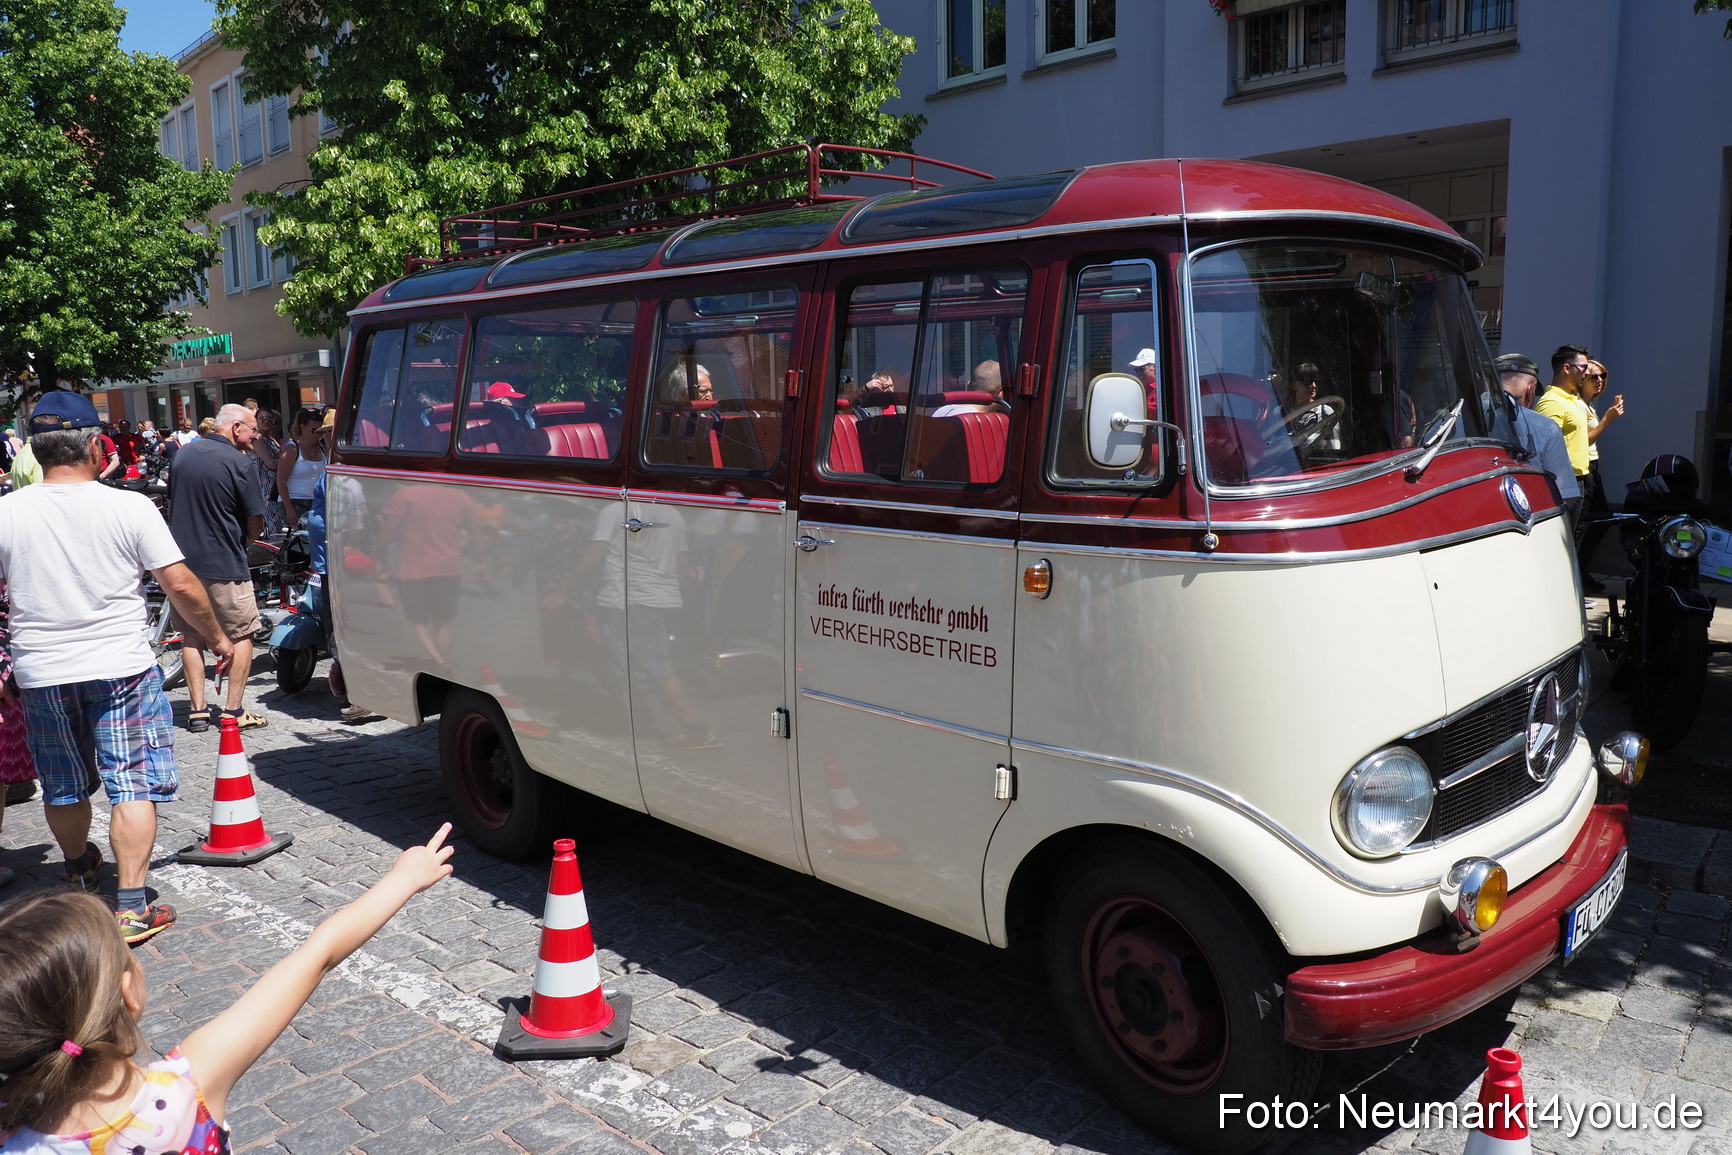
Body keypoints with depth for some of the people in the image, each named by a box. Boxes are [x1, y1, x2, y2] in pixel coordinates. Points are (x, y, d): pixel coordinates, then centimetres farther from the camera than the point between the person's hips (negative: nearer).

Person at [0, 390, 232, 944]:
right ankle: (131, 908, 0)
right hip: (120, 668, -3)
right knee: (133, 785, 3)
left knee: (63, 787, 21)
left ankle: (80, 871, 46)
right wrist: (217, 636, 4)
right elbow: (181, 586, -11)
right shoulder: (130, 507, -11)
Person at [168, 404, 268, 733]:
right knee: (242, 634, 6)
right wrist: (246, 539, 11)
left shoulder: (182, 454, 8)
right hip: (225, 564, -6)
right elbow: (255, 523, -9)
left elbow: (171, 505, 17)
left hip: (182, 561, 6)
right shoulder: (240, 462, -12)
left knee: (192, 636, 13)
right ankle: (234, 711, 5)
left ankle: (197, 710, 12)